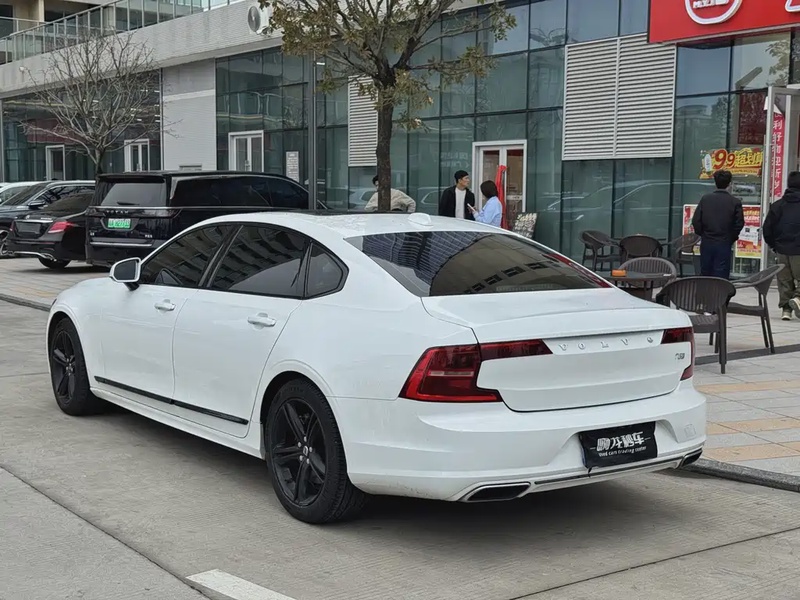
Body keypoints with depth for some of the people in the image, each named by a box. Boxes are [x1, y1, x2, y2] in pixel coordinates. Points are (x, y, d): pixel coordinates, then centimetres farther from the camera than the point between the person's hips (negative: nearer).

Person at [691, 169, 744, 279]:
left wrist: (703, 234, 11)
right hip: (724, 244, -2)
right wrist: (732, 238, 11)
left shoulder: (705, 199, 0)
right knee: (721, 276, 0)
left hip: (706, 243, 2)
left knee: (705, 274, 11)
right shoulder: (735, 202, -5)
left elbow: (696, 221, -2)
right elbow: (739, 224, -4)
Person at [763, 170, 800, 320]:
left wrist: (774, 246, 14)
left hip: (782, 250, 3)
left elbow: (767, 228, 3)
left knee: (784, 281, 11)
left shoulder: (778, 205, 3)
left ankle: (785, 308, 9)